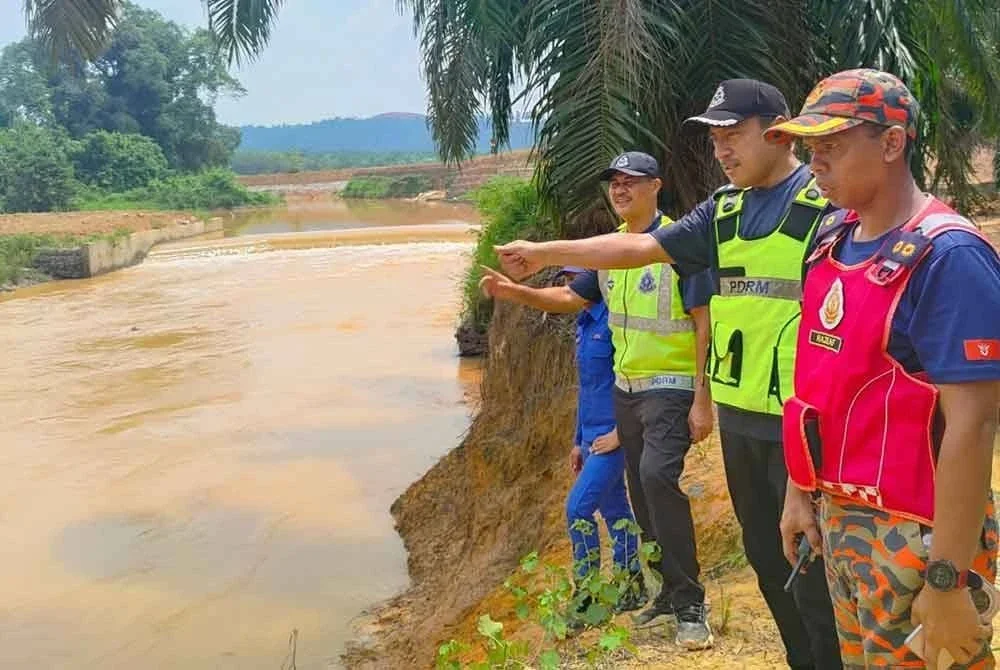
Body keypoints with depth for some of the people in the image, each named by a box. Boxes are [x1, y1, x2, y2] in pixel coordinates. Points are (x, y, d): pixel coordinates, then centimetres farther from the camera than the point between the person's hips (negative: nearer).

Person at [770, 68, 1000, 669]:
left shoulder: (946, 257, -18)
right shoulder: (833, 244, 6)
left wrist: (947, 580, -21)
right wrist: (801, 493, 15)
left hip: (915, 534, -7)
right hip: (839, 517, 8)